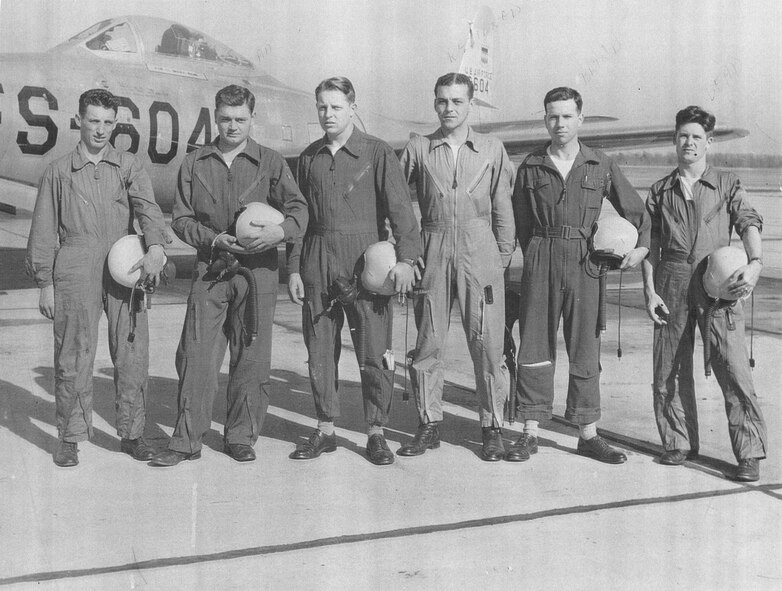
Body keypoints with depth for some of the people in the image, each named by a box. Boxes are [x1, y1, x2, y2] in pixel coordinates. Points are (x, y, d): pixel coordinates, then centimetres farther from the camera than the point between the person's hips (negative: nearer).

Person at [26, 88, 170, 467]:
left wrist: (156, 247, -23)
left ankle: (131, 433, 12)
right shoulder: (59, 172, 12)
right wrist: (45, 284, 5)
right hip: (75, 268, -1)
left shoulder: (129, 167, 13)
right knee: (73, 355, -1)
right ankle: (69, 438, 10)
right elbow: (44, 231, 12)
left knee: (132, 353, 0)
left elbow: (147, 207, -4)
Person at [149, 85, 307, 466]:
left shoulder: (269, 162, 6)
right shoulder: (194, 163, 10)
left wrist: (280, 230, -22)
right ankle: (187, 440, 7)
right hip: (209, 268, 1)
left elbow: (298, 209, 0)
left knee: (251, 357, 3)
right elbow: (181, 218, 8)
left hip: (257, 270, -1)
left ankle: (241, 437, 17)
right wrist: (212, 239, -11)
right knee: (195, 354, -2)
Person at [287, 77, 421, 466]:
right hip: (317, 261, 4)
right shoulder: (309, 157, 14)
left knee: (374, 352, -3)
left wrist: (406, 257, -20)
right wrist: (294, 269, 11)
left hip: (365, 258, -4)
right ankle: (325, 431, 18)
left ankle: (376, 433, 8)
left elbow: (399, 207, -8)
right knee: (320, 351, 7)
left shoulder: (377, 152, 0)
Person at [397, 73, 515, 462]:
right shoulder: (417, 149, 8)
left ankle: (492, 427, 10)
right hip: (433, 252, 1)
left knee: (488, 343, -1)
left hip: (480, 253, -1)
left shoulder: (492, 150, 9)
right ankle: (429, 426, 16)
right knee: (428, 343, 4)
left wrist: (505, 257, 5)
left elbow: (503, 208, 10)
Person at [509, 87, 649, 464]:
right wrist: (535, 258, 6)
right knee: (534, 346, 1)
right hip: (540, 261, 0)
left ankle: (588, 435, 13)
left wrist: (642, 246, 2)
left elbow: (635, 209, 15)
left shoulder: (602, 167, 6)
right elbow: (521, 223, 12)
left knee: (585, 350, 4)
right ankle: (530, 433, 9)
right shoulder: (531, 168, 7)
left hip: (584, 263, 0)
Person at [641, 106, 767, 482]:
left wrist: (754, 263, -24)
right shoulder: (660, 192, 14)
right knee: (670, 369, 5)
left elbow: (748, 223, -5)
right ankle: (679, 443, 19)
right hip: (672, 283, 3)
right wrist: (650, 291, 1)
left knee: (733, 368, -9)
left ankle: (750, 454, -3)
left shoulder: (727, 185, 9)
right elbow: (650, 243, 12)